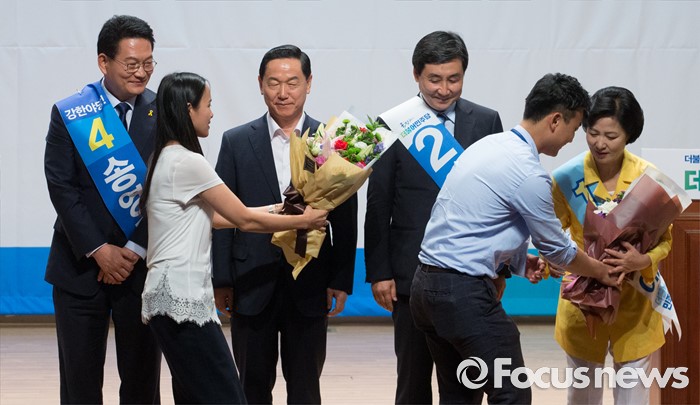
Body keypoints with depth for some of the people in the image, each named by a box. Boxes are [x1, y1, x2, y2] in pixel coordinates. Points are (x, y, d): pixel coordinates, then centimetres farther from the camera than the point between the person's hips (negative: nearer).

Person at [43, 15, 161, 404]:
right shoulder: (69, 114, 0)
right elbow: (62, 187, -4)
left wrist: (135, 250, -10)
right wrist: (98, 251, -12)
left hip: (143, 264, 0)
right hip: (82, 264, 0)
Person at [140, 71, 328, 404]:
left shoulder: (166, 159, 14)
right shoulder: (188, 162, -14)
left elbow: (213, 217, 20)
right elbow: (245, 220, -7)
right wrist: (304, 221, 5)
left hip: (176, 296, 10)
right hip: (182, 298, -10)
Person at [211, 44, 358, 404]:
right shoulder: (236, 142, 2)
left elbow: (345, 219, 3)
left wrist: (341, 280, -2)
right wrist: (221, 281, -2)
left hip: (310, 286, 0)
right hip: (252, 285, 0)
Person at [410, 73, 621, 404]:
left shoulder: (487, 145, 13)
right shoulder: (529, 174, -14)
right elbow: (557, 249, -2)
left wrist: (519, 260, 14)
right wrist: (601, 271, 16)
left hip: (425, 285, 10)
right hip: (465, 292, -10)